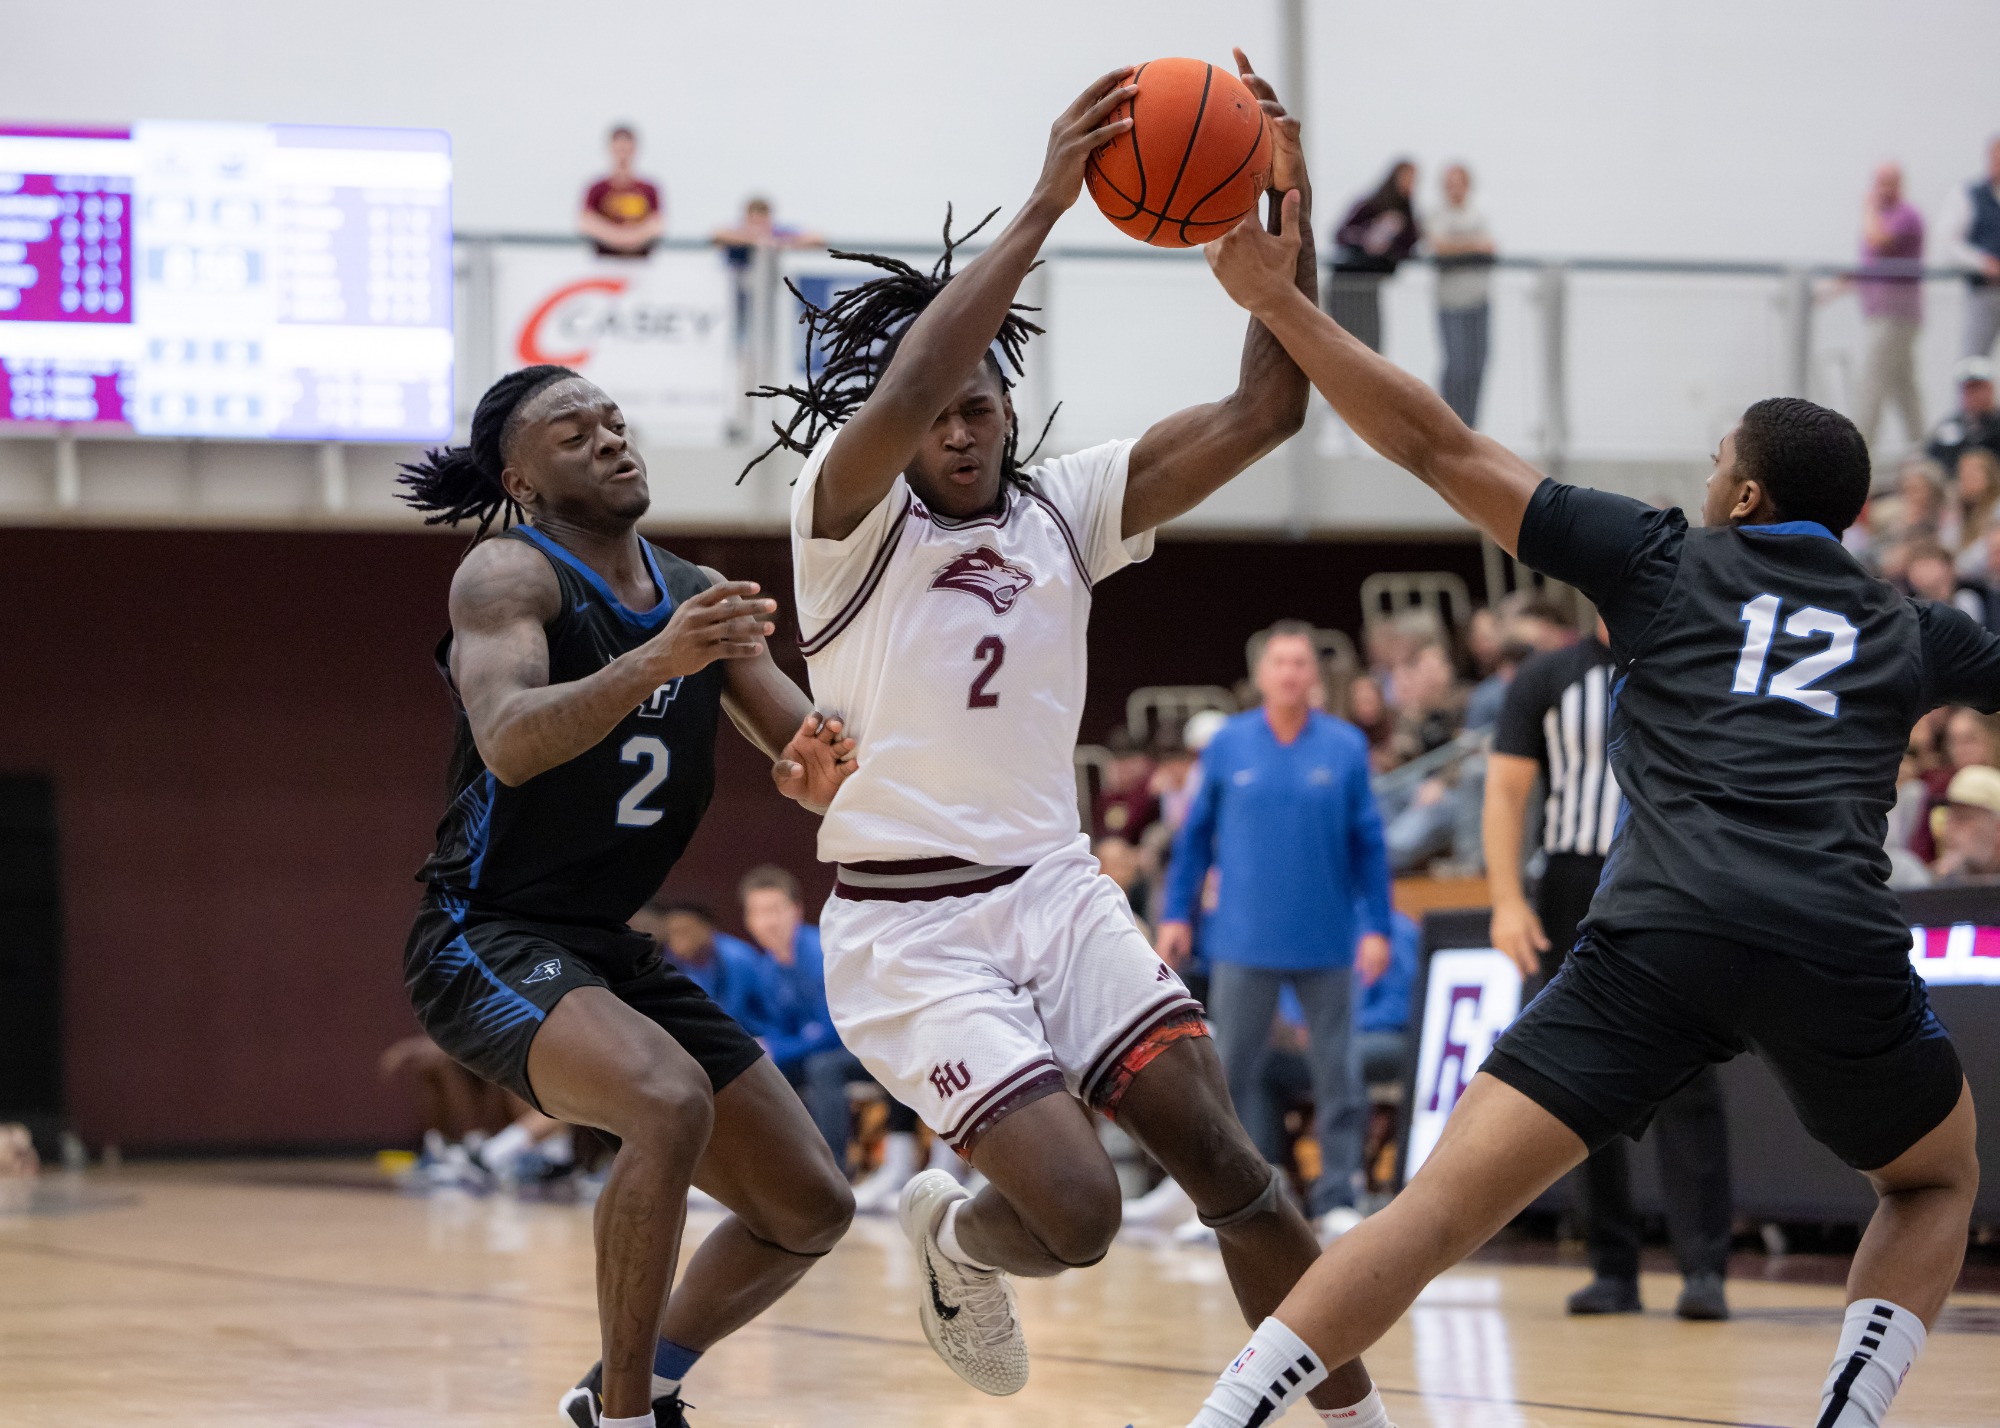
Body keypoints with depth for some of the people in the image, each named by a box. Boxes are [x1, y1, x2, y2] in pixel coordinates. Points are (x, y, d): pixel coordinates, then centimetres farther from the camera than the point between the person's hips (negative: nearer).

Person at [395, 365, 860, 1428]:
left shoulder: (700, 597, 8)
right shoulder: (507, 573, -13)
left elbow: (824, 772, 7)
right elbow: (508, 743, -31)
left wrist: (825, 769, -18)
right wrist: (652, 664, -46)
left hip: (609, 950, 8)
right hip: (487, 939, -8)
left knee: (810, 1210, 7)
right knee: (671, 1102, -34)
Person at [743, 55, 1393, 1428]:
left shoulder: (1065, 508, 9)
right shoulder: (847, 515, -6)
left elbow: (1265, 410, 0)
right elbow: (900, 390, -29)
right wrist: (1044, 208, -33)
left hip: (1059, 892, 5)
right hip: (910, 933, -5)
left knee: (1231, 1167, -7)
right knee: (1077, 1211, -18)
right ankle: (955, 1239, 17)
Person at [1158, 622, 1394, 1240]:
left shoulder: (1346, 747, 1)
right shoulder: (1228, 745, 3)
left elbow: (1369, 841, 3)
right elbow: (1196, 834, 9)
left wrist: (1376, 927, -1)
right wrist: (1176, 914, 7)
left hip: (1326, 943, -1)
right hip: (1245, 941, 1)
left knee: (1337, 1072, 1)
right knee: (1233, 1069, 2)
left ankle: (1336, 1198, 8)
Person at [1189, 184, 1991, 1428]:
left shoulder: (1666, 562, 20)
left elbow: (1439, 448, 18)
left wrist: (1279, 303, 23)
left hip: (1662, 935, -1)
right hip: (1844, 950, 1)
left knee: (1441, 1207, -5)